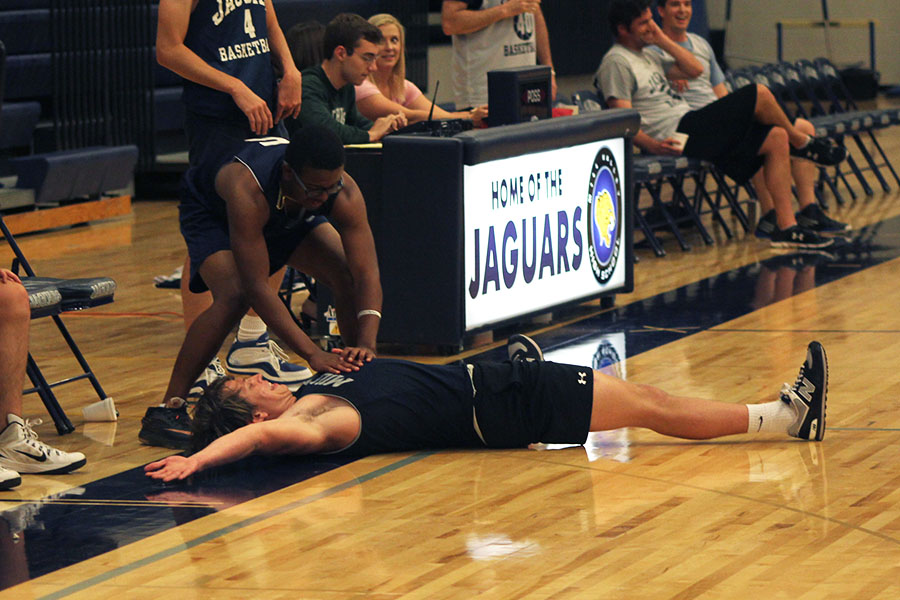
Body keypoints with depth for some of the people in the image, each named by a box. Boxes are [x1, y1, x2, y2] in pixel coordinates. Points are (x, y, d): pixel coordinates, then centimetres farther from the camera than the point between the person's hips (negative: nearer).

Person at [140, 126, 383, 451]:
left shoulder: (344, 193, -33)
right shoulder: (247, 189, -46)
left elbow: (367, 274, -32)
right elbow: (256, 286, -45)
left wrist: (367, 345, -48)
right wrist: (312, 354, -50)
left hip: (289, 214, 5)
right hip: (213, 211, -5)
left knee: (347, 279, -13)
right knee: (233, 297, -30)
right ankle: (167, 409, -25)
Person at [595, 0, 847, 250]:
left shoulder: (647, 55, 23)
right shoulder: (616, 62, -7)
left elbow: (694, 69, 19)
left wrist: (662, 39, 13)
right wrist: (652, 145, -30)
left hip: (689, 123, 10)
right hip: (676, 133, -10)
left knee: (777, 138, -1)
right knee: (760, 95, -14)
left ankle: (786, 227, -4)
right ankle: (803, 143, 14)